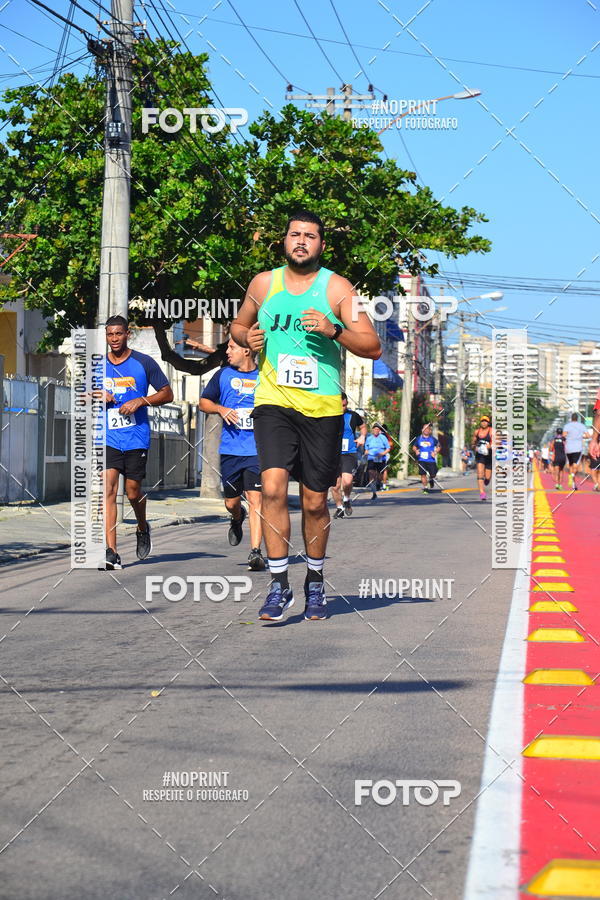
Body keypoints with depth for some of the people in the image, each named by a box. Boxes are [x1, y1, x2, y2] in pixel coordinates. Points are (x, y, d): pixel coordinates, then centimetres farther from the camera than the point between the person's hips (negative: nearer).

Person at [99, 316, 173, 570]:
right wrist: (99, 398, -5)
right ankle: (111, 553, -16)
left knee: (133, 491, 4)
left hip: (136, 438, -2)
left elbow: (167, 394, 3)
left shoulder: (144, 363, 0)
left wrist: (141, 401, -12)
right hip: (108, 438, 2)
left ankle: (143, 528, 38)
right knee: (108, 489, -12)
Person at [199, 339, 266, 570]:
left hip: (258, 450, -3)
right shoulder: (223, 374, 9)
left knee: (256, 499, -13)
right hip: (230, 449, 3)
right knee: (231, 502, 10)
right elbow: (203, 402, 16)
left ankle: (255, 551, -15)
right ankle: (238, 518, 46)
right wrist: (220, 408, -3)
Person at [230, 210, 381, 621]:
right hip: (273, 402, 1)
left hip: (322, 406, -1)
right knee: (273, 487, -18)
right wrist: (247, 337, 2)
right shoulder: (263, 283, 8)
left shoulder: (337, 287, 0)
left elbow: (373, 347, -3)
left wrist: (335, 331, -19)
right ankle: (279, 585, -10)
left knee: (315, 502, 6)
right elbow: (238, 325, 25)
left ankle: (315, 583, 27)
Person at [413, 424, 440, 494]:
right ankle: (425, 488, 8)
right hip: (422, 460, 1)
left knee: (433, 474, -4)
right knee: (423, 474, -5)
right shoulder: (419, 439, 6)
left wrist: (435, 452, -5)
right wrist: (415, 451, -4)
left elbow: (438, 447, 13)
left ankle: (431, 479, 32)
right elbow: (414, 447, 18)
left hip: (431, 460, -1)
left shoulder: (433, 439, 2)